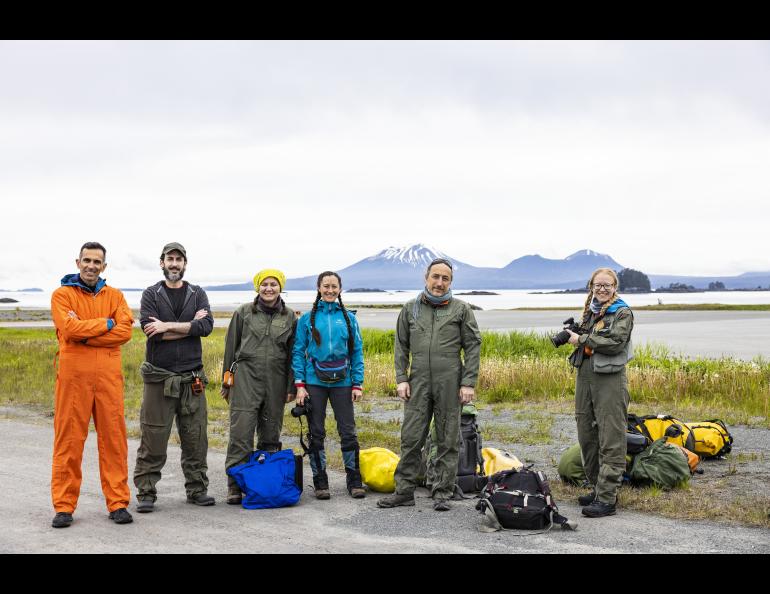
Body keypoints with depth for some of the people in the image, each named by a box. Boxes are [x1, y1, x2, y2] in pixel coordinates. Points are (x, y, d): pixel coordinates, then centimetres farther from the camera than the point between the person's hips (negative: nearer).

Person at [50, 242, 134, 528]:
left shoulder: (115, 296, 12)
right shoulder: (62, 295, 5)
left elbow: (125, 331, -4)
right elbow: (69, 329, -13)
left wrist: (85, 335, -10)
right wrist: (105, 324, -5)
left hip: (109, 375, 2)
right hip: (73, 375, -2)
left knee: (113, 438, 3)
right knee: (69, 440, 0)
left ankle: (118, 502, 10)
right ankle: (64, 506, 8)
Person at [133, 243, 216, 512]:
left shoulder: (198, 294, 10)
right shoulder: (151, 294, 4)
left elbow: (207, 325, -8)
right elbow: (150, 329, -13)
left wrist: (168, 326, -14)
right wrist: (190, 325, -9)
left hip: (192, 377, 2)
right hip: (159, 376, -2)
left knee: (195, 438, 6)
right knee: (153, 439, -1)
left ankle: (197, 489, 18)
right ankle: (145, 492, 7)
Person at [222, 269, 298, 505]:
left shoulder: (289, 317, 10)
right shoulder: (243, 313, 6)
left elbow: (293, 353, 11)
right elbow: (231, 347, 9)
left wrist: (291, 387, 6)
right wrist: (226, 382, 7)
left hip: (275, 382, 2)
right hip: (246, 379, -2)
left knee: (271, 435, 7)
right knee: (241, 433, -8)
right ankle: (235, 486, -3)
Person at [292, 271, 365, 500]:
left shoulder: (348, 318, 6)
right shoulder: (307, 318, 3)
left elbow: (357, 352, 7)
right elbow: (298, 352, 3)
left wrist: (358, 384, 0)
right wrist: (299, 384, -5)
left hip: (342, 382, 0)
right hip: (314, 382, 0)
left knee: (348, 432, 1)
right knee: (316, 433, 5)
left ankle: (354, 481, 10)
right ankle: (320, 481, 14)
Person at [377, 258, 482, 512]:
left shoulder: (461, 309, 3)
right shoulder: (410, 308, 10)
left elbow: (473, 346, 1)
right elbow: (401, 346, 12)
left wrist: (468, 383, -7)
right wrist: (401, 379, 2)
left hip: (450, 384, -2)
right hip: (418, 383, 2)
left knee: (448, 441, 3)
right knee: (411, 438, 2)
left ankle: (442, 494, 10)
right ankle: (404, 491, 10)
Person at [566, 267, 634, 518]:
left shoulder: (622, 313, -4)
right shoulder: (589, 311, 17)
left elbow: (615, 343, -17)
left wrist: (582, 339, -11)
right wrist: (572, 335, 6)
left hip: (610, 378, -8)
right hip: (584, 375, 8)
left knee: (611, 440, -7)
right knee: (587, 435, 12)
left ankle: (607, 498, -9)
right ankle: (598, 488, 23)